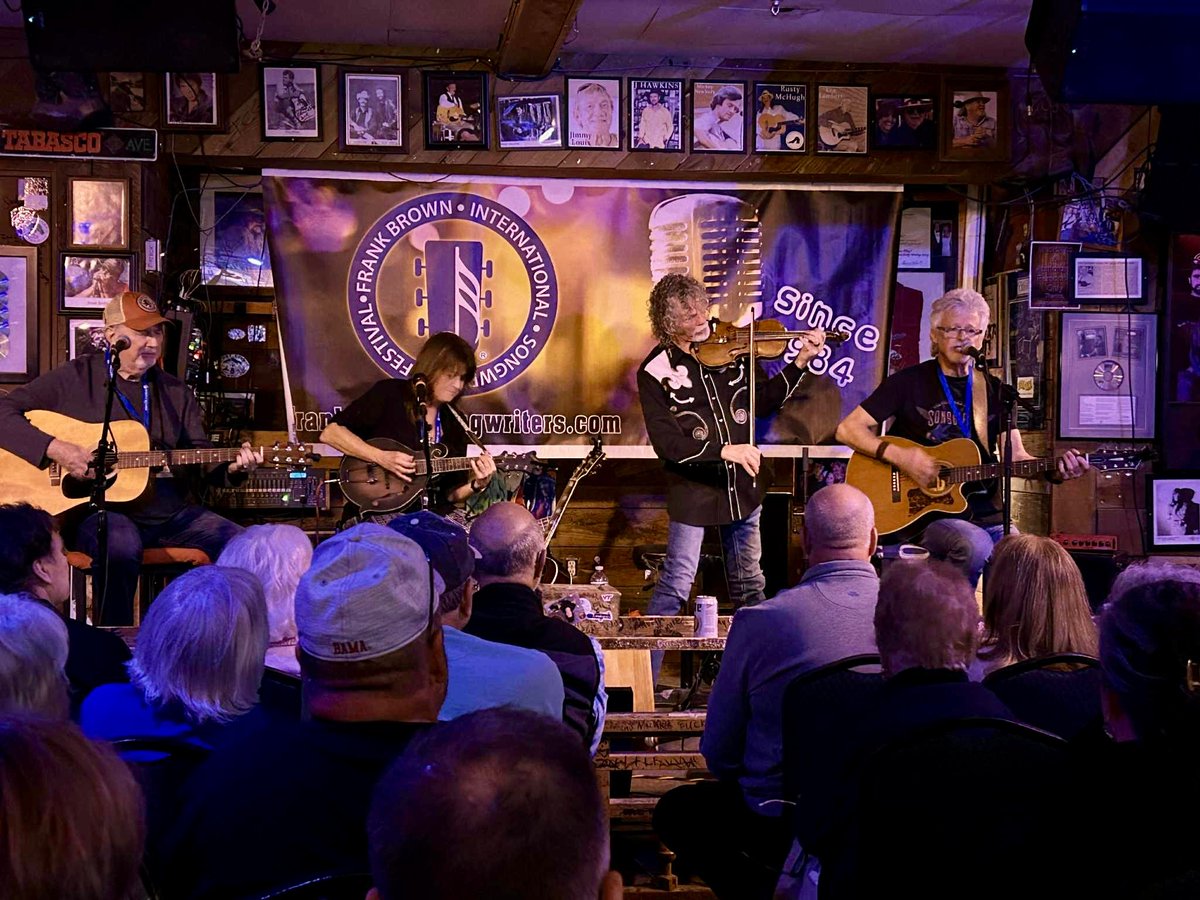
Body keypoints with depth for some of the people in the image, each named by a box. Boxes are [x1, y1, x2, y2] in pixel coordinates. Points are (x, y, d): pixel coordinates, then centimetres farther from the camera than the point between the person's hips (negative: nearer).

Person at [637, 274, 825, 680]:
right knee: (676, 585, -4)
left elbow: (761, 402, 9)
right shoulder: (656, 371, -12)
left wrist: (799, 363, -2)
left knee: (748, 583, 16)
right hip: (692, 489, -4)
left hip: (741, 484, 5)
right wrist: (724, 450, -29)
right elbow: (666, 443, -20)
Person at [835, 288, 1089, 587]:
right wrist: (900, 456, -15)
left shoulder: (994, 391, 14)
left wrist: (1056, 469, -10)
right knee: (976, 545, -33)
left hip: (983, 515, 4)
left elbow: (1015, 457, 10)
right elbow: (848, 429, -2)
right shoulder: (909, 382, 2)